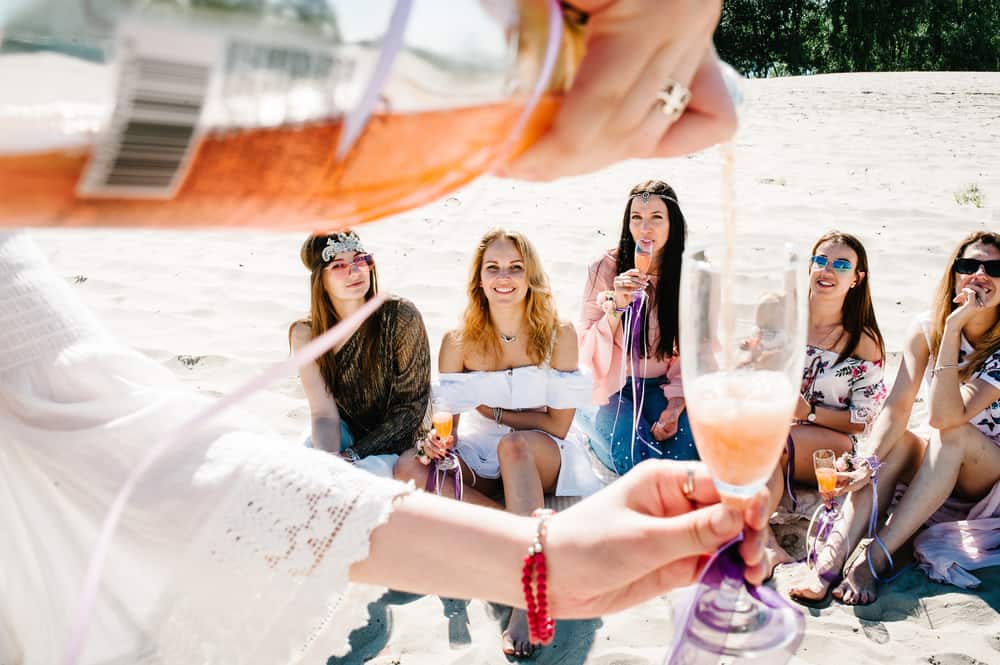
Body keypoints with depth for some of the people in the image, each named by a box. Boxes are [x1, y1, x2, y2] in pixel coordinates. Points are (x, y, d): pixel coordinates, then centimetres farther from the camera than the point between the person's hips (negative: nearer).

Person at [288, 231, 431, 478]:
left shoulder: (400, 315, -17)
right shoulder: (305, 333, -9)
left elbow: (411, 404, -15)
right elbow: (324, 413, -13)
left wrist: (351, 456, -20)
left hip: (393, 444, -2)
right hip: (344, 436, 2)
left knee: (372, 467, -31)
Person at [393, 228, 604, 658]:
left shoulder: (558, 335, -10)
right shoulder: (459, 341, -6)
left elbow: (558, 425, -10)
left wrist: (491, 410, -13)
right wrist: (437, 441, -28)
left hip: (541, 460, -2)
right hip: (480, 463, 3)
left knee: (515, 445, -37)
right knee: (409, 469, -25)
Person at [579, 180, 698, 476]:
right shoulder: (605, 268, -9)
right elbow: (588, 350, -10)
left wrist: (675, 406, -13)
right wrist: (617, 306, -27)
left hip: (662, 386, 3)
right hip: (613, 386, -2)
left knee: (687, 449, -24)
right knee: (635, 454, -29)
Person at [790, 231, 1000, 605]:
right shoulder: (926, 330, -8)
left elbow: (945, 417, -33)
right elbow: (897, 406, -18)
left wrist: (954, 329, -36)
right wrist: (869, 463, -35)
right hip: (933, 464, 3)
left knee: (951, 433, -33)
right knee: (896, 439, -29)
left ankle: (875, 557, -41)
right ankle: (833, 555, -46)